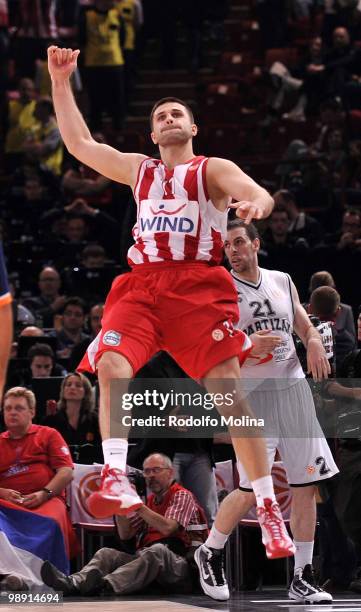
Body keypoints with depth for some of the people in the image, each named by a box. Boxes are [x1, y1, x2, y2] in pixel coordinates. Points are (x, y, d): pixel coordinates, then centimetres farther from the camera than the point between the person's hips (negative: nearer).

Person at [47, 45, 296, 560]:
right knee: (111, 367, -24)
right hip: (141, 287, 4)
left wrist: (255, 203, -35)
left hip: (198, 288, -4)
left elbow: (260, 194, -10)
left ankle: (269, 510, -8)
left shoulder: (213, 169, 8)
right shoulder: (138, 169, 23)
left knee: (229, 392, -11)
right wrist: (61, 81, 18)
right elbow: (78, 143, 23)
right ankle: (115, 479, -26)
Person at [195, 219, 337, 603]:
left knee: (306, 485, 2)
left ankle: (302, 578, 10)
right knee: (251, 491, -11)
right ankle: (210, 554, 14)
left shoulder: (282, 281, 11)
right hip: (251, 395, -5)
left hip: (293, 388, 5)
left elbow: (305, 326, 21)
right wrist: (246, 347, -23)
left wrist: (314, 342, -3)